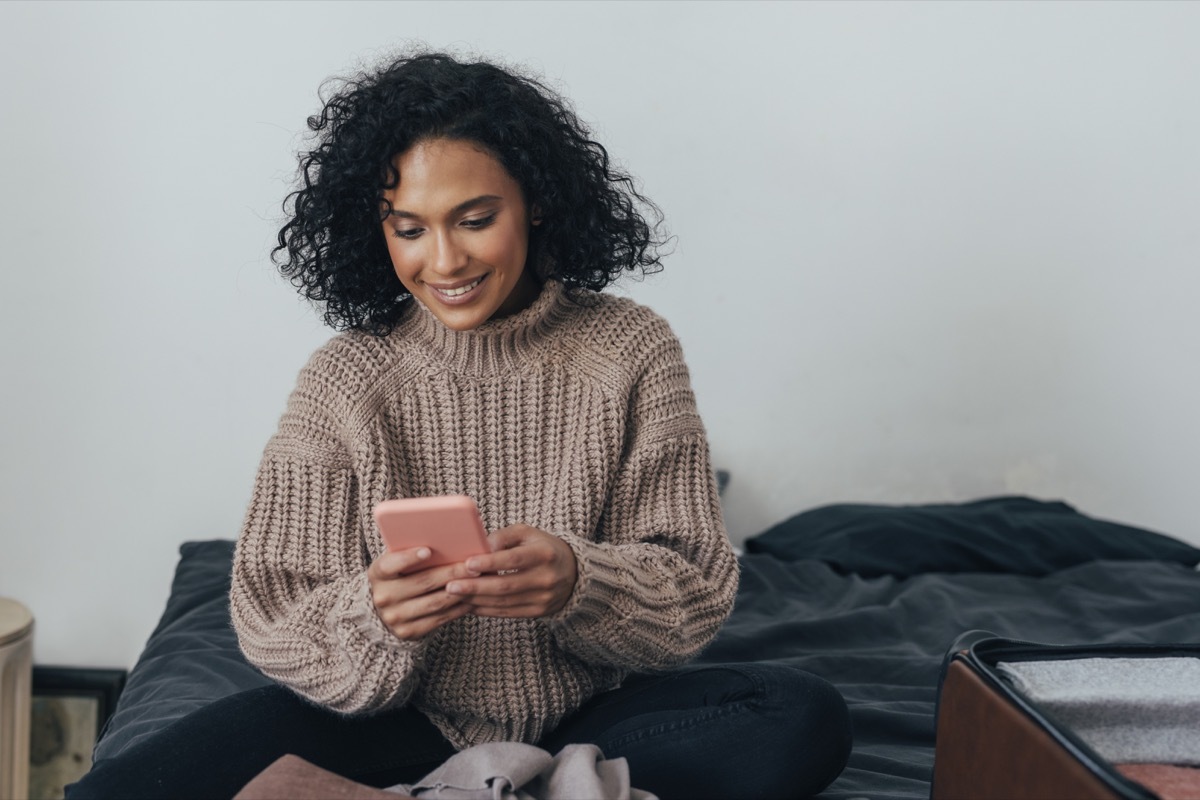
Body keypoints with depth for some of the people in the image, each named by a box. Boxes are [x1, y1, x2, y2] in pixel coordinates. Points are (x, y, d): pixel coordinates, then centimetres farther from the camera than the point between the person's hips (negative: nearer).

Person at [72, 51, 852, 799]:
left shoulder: (631, 351, -4)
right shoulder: (347, 379, -5)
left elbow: (696, 589, -7)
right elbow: (273, 621, -7)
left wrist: (576, 582, -29)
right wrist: (373, 616, -30)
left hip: (594, 714, 0)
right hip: (410, 727, 1)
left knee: (807, 719, -25)